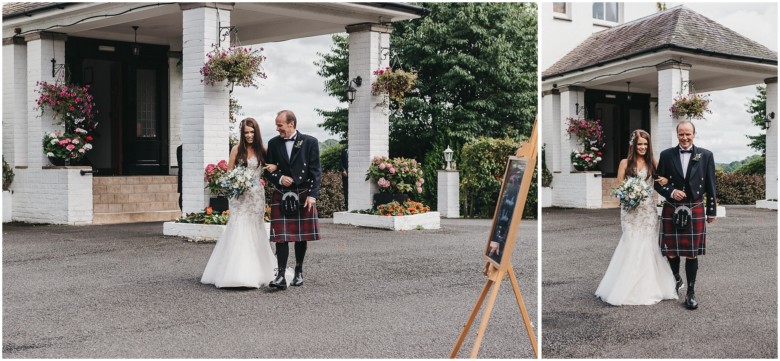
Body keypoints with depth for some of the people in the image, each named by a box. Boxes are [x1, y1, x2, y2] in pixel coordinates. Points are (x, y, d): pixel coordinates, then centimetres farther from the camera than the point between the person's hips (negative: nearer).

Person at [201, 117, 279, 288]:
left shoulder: (262, 150, 6)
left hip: (257, 194, 2)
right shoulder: (237, 149, 2)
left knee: (254, 229, 6)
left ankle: (255, 272, 13)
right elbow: (229, 172, 5)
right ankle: (237, 273, -7)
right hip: (240, 194, -2)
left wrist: (274, 167, -8)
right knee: (239, 229, -8)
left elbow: (270, 166, 14)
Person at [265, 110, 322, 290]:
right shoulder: (273, 143, 5)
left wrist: (312, 195, -12)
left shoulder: (310, 142, -2)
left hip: (303, 195, -1)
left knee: (302, 236, 7)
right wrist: (279, 178, -11)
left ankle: (299, 271, 22)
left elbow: (315, 171, -4)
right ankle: (281, 275, -9)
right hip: (281, 196, 1)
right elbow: (269, 169, 10)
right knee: (282, 236, -6)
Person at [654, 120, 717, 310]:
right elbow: (659, 183, 6)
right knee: (671, 251, 7)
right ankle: (676, 279, 35)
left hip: (695, 210, -1)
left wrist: (712, 211, 6)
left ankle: (691, 291, 13)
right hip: (671, 211, 1)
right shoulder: (666, 155, 2)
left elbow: (710, 185, 5)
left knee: (692, 253, 2)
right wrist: (671, 192, -14)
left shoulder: (706, 155, 2)